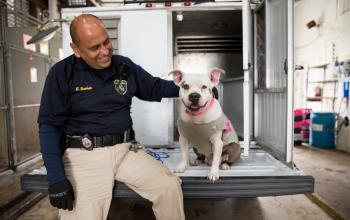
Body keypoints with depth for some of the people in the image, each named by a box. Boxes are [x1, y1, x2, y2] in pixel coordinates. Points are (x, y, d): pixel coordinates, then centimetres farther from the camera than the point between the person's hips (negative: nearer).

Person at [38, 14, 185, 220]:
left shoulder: (125, 66, 6)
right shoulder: (62, 73, -5)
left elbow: (155, 88, 17)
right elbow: (50, 126, -6)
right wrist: (56, 177, -14)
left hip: (125, 149, 3)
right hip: (84, 154, -2)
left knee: (170, 186, -9)